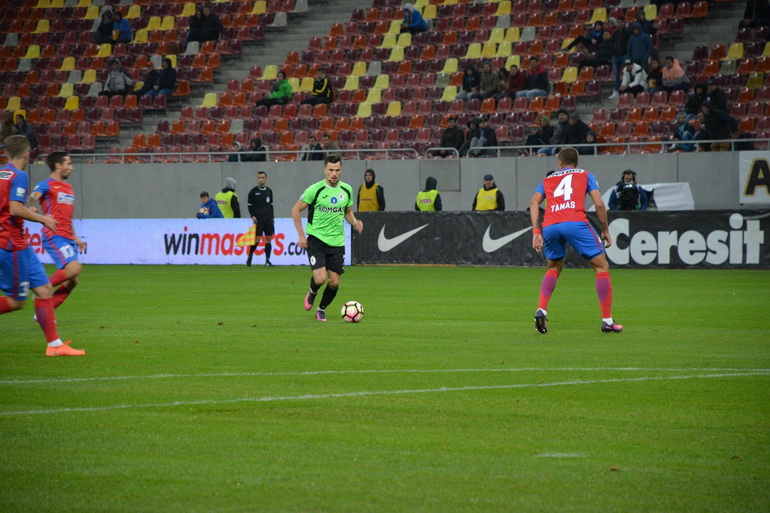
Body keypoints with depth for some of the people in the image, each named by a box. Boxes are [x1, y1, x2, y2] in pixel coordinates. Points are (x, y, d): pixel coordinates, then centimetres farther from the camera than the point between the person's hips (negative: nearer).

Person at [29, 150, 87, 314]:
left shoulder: (68, 188, 22)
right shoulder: (46, 185, -3)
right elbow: (33, 197, -21)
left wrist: (76, 238, 29)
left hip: (67, 238, 9)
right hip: (54, 237, -8)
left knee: (72, 281, 2)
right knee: (74, 268, -25)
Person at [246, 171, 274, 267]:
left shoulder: (269, 191, 12)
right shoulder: (253, 191, 1)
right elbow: (250, 205, 3)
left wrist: (272, 217, 13)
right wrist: (252, 216, -10)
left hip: (268, 218, 4)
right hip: (258, 218, -4)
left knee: (268, 239, 0)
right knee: (256, 239, -8)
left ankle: (267, 260, 3)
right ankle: (249, 257, 10)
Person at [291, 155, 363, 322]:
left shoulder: (347, 190, 3)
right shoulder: (315, 189, -10)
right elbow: (296, 210, -2)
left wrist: (354, 222, -3)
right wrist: (301, 235, -7)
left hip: (337, 242, 4)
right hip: (316, 239, -4)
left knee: (334, 282, 1)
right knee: (320, 278, -18)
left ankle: (321, 309, 27)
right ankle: (312, 293, 19)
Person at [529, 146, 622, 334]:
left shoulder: (548, 179, 29)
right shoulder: (585, 175, 23)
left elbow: (534, 202, 11)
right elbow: (599, 204, 9)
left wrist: (536, 232, 7)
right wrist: (605, 231, 18)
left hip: (550, 227, 3)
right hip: (575, 223, -3)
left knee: (554, 268, 28)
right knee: (601, 266, 9)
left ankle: (541, 310, 9)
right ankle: (607, 320, 2)